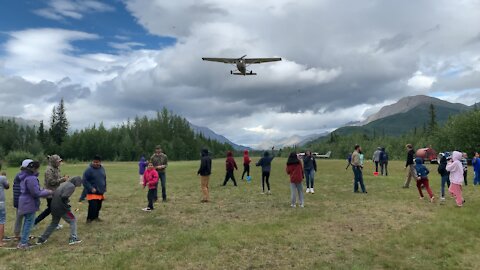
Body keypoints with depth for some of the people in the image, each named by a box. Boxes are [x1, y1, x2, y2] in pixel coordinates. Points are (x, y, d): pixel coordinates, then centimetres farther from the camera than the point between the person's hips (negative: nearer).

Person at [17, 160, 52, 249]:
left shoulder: (25, 177, 10)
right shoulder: (31, 179, -22)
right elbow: (36, 193, -22)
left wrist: (43, 190, 12)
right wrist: (48, 192, -10)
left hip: (25, 203, 10)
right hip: (29, 204, -10)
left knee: (27, 222, 19)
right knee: (29, 223, -1)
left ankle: (23, 241, 28)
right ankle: (23, 243, 5)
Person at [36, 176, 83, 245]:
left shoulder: (63, 184, 14)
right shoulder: (71, 186, -12)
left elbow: (53, 194, 16)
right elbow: (64, 196, -24)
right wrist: (67, 206, -12)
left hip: (53, 207, 8)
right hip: (61, 208, -8)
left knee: (54, 223, 26)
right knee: (73, 220, 9)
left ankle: (42, 239, 29)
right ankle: (73, 238, 3)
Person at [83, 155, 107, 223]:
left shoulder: (102, 169, 7)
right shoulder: (89, 170, -13)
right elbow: (85, 181, -13)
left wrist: (104, 188, 15)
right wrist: (91, 188, -20)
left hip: (100, 192, 6)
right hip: (92, 193, -6)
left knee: (98, 207, 16)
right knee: (93, 206, -13)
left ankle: (96, 217, 35)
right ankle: (89, 219, 3)